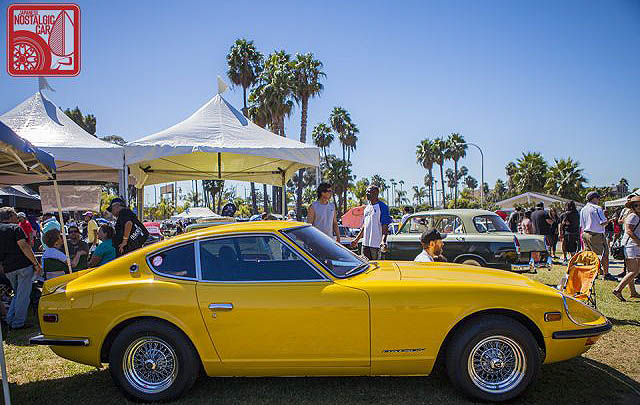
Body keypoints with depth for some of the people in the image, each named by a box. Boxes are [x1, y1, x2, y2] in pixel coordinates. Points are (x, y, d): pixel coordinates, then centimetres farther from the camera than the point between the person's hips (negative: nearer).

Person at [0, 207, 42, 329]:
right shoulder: (15, 228, -5)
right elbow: (24, 247, -14)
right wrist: (36, 264, -14)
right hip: (23, 265, -6)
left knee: (17, 294, 22)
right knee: (23, 295, 0)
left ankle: (10, 319, 18)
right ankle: (18, 323, 3)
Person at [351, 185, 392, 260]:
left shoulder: (382, 207, -9)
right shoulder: (367, 207, 15)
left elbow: (385, 226, -15)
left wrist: (383, 241, -27)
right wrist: (357, 239, 20)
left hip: (376, 243, -7)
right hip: (365, 243, 8)